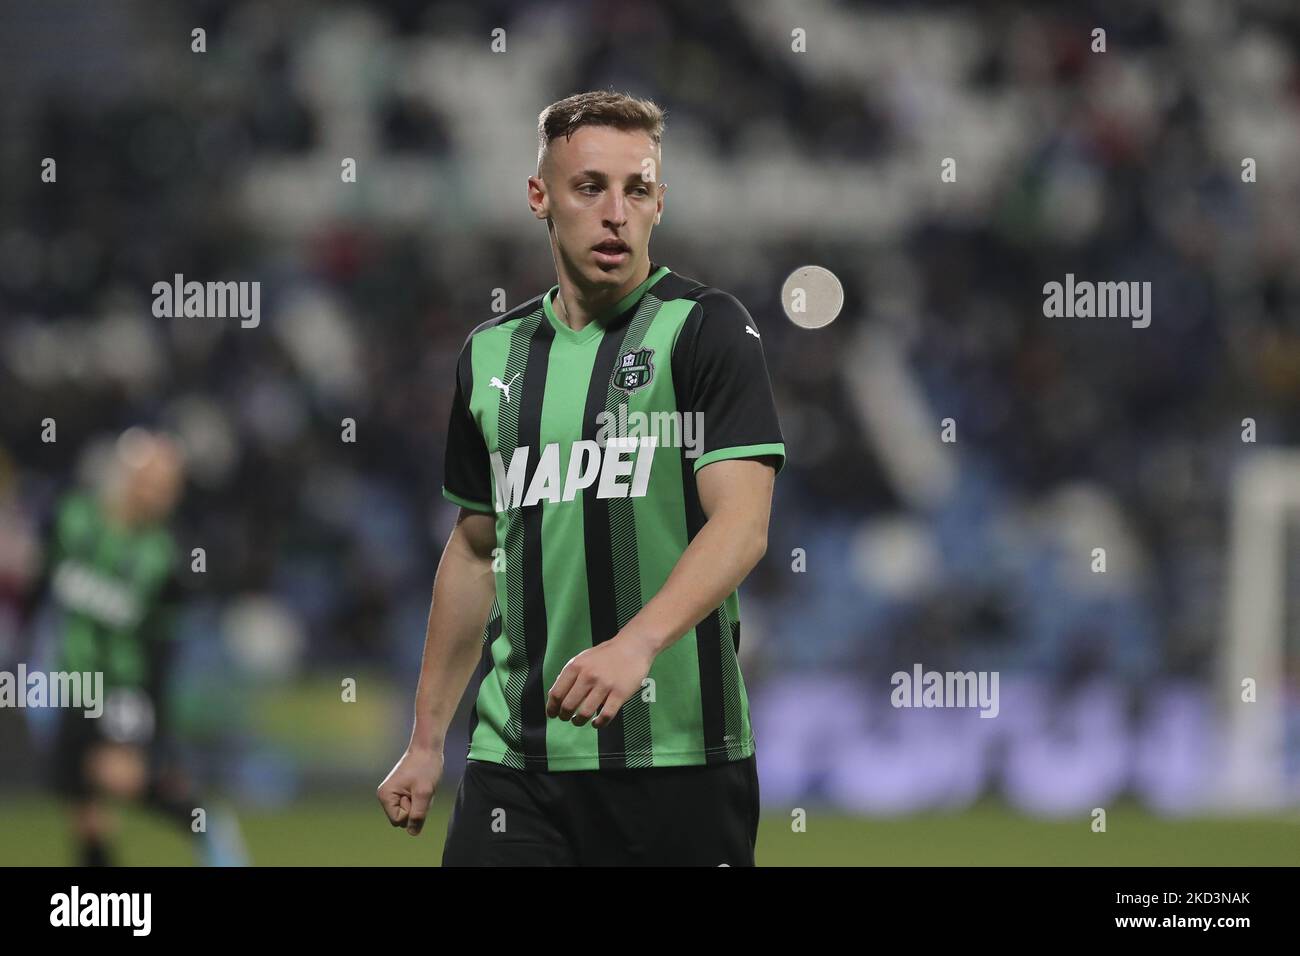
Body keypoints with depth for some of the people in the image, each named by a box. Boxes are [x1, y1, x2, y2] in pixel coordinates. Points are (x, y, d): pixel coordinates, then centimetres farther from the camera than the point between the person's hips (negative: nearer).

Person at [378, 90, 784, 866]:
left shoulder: (709, 329, -3)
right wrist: (428, 740, 20)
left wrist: (637, 642, -31)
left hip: (678, 760, -4)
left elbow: (742, 523, -15)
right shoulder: (492, 354, 13)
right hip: (514, 760, 4)